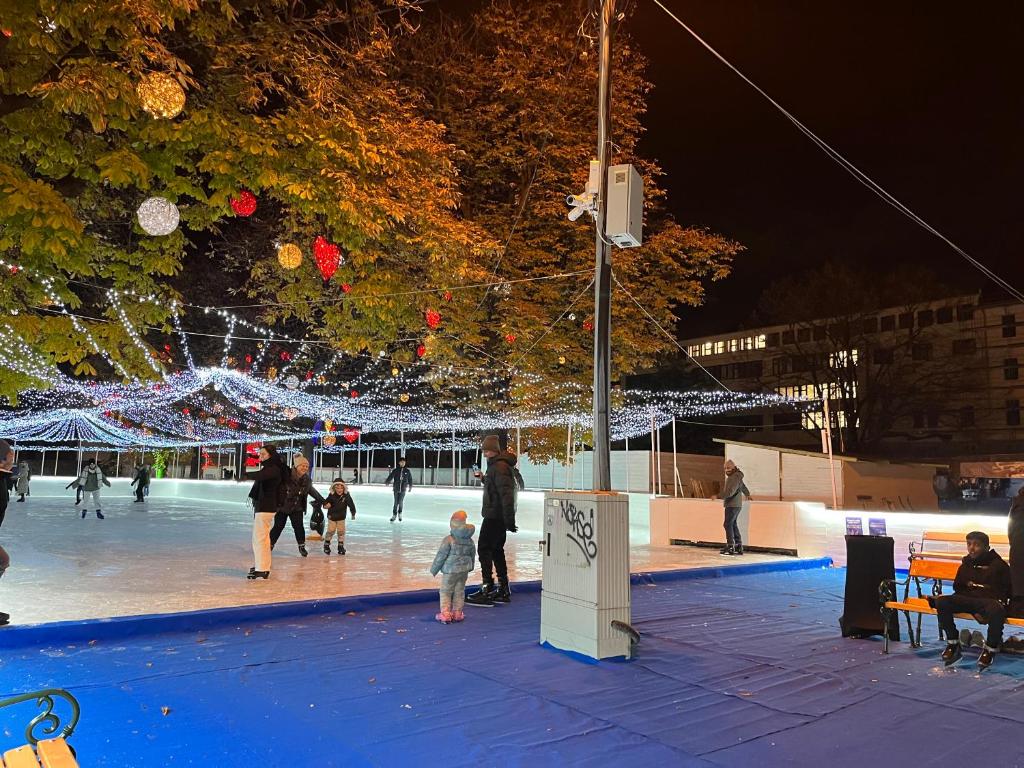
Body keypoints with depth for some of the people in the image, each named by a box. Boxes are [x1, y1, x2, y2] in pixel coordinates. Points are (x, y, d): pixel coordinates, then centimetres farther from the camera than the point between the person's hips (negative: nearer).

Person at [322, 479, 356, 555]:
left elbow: (351, 505, -5)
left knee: (341, 531, 3)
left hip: (341, 518, 1)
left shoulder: (346, 496, -13)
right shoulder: (331, 496, -13)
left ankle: (341, 546, 16)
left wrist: (353, 513, -2)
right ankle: (326, 545, 22)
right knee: (330, 531, 0)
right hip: (332, 517, -1)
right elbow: (325, 503, -6)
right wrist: (326, 505, -30)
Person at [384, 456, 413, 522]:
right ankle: (394, 515, 19)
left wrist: (410, 487, 19)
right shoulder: (395, 470, -1)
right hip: (396, 489, 0)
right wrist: (386, 482, -29)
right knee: (396, 502, 2)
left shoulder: (407, 471, 2)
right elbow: (390, 476, -12)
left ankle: (400, 514, 17)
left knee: (400, 502, -7)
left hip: (403, 489, 0)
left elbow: (410, 479, 12)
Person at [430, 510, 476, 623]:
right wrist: (470, 566, 31)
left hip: (450, 571, -5)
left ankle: (445, 614, 3)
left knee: (445, 592, 5)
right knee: (459, 592, 14)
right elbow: (472, 555, 14)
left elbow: (441, 556, -11)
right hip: (464, 570, 6)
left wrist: (434, 569, -1)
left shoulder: (448, 540, -15)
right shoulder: (469, 540, 3)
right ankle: (457, 613, 19)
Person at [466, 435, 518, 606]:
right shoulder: (496, 465, 15)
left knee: (484, 549, -6)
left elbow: (506, 494, -26)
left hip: (494, 516, -11)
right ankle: (503, 590, 21)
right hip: (497, 516, 11)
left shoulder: (499, 467, -19)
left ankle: (487, 590, -6)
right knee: (496, 550, 15)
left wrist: (509, 520, -28)